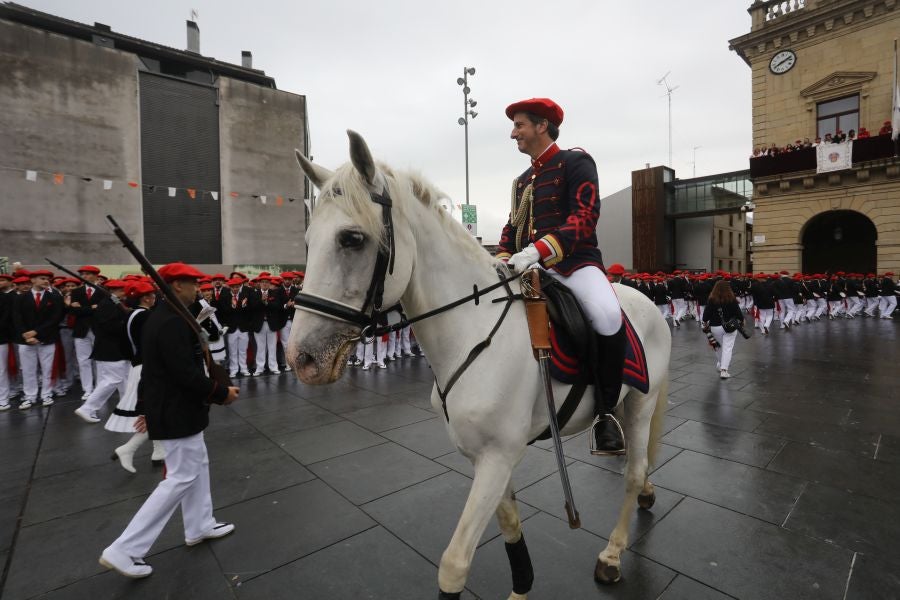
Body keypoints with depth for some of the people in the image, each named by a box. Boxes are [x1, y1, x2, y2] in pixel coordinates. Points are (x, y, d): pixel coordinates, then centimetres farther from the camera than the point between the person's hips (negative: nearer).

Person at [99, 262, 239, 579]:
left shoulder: (160, 317, 10)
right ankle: (124, 549, 11)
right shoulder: (173, 322, -24)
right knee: (181, 477, 1)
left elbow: (155, 368, 15)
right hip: (177, 412, -11)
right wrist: (222, 393, -15)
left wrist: (147, 408, 21)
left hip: (168, 407, 11)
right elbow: (186, 373, -28)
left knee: (198, 464, 20)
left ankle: (200, 526, 34)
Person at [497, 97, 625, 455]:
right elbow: (513, 227, 20)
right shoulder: (522, 180, 22)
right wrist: (503, 260, -1)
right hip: (533, 268, 7)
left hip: (577, 262, -7)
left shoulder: (575, 162, 0)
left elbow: (585, 217, -15)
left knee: (609, 318, -35)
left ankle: (605, 411, -12)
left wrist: (538, 249, -29)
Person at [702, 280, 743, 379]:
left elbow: (706, 313, -3)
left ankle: (719, 366, 31)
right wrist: (742, 320, 17)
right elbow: (738, 312, -3)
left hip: (715, 327, 2)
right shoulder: (732, 300, -10)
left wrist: (705, 323, 14)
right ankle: (724, 370, -11)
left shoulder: (711, 300, -8)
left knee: (719, 346, 21)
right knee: (727, 348, -2)